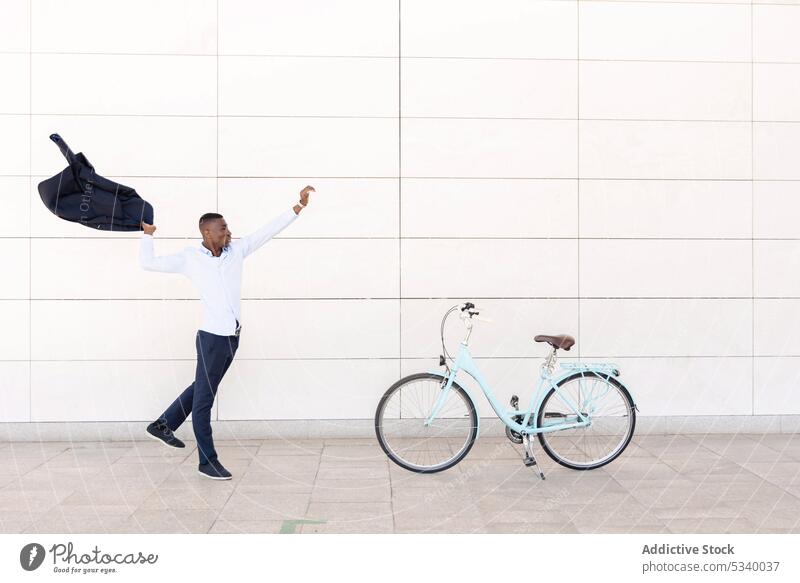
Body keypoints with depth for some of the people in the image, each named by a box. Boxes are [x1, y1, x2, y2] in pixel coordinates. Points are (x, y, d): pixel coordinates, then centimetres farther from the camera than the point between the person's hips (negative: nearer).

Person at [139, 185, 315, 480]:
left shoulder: (236, 249, 5)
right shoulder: (189, 257, -5)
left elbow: (269, 229, 3)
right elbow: (148, 262, -1)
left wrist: (299, 206, 0)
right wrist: (147, 233, 5)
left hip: (233, 336, 6)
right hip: (212, 337, -6)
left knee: (201, 388, 21)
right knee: (204, 398, 4)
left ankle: (162, 425, 39)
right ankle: (208, 461, 12)